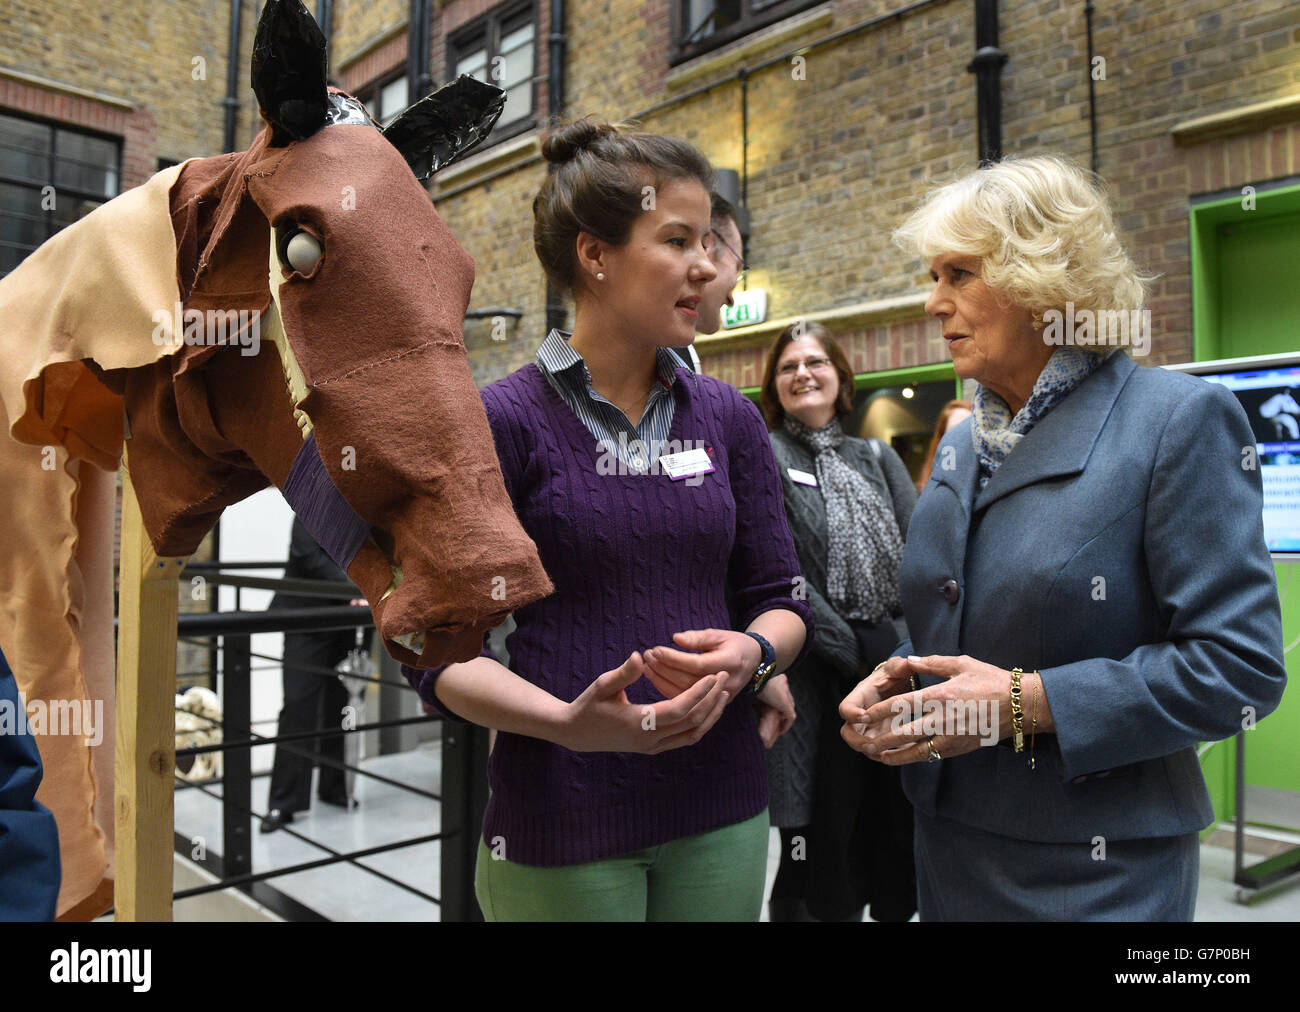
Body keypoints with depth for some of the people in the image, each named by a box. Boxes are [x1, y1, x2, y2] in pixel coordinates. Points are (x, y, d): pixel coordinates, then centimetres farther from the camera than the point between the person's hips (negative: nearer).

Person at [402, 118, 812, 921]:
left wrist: (750, 654, -16)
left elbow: (782, 598, 6)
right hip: (562, 824, -4)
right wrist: (569, 720, -25)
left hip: (719, 812, 4)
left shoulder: (729, 418, 3)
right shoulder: (501, 421, -9)